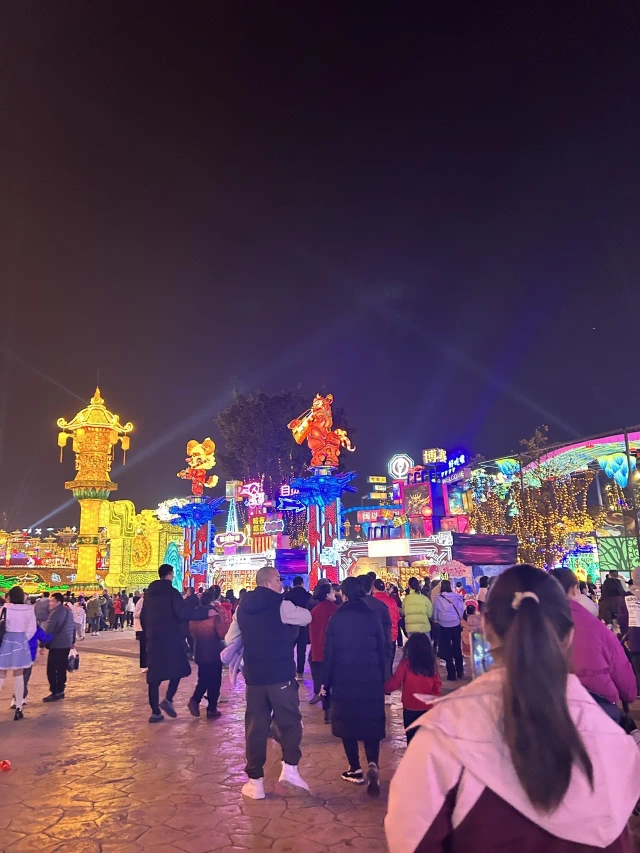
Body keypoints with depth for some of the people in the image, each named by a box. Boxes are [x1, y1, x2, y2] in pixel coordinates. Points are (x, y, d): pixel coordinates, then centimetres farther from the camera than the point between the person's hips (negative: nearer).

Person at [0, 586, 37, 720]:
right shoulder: (29, 609, -6)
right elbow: (32, 628, -4)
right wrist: (24, 638, 8)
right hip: (20, 642, 0)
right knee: (19, 675, 9)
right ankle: (19, 709, 11)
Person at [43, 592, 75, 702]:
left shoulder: (55, 613, -15)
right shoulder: (68, 611, 13)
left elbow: (48, 630, -17)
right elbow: (73, 628, 20)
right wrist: (72, 641, 27)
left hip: (57, 645, -9)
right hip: (66, 644, 9)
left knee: (52, 669, -2)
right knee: (61, 669, 14)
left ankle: (55, 693, -2)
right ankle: (60, 691, 18)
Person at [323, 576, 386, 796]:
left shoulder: (336, 618, -4)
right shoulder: (372, 616, 0)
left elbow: (329, 652, -2)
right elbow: (382, 650, 3)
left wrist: (326, 682, 5)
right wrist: (382, 678, 12)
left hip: (343, 679, -1)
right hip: (370, 678, 1)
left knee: (347, 721, 12)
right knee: (371, 722, 7)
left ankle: (356, 769, 15)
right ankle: (373, 764, -13)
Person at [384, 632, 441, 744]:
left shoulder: (405, 664, -13)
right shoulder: (431, 664, -3)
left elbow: (394, 683, -10)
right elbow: (437, 686, 2)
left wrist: (385, 688, 8)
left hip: (410, 707, -3)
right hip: (428, 707, 3)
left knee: (412, 737, 11)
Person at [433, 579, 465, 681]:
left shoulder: (438, 598, -10)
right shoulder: (457, 597, -6)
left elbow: (435, 613, -3)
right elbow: (462, 610, 0)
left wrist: (436, 620, 17)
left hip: (444, 627, -2)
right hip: (456, 625, 2)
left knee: (447, 650, 7)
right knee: (457, 648, 16)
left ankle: (452, 674, 8)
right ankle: (460, 672, 23)